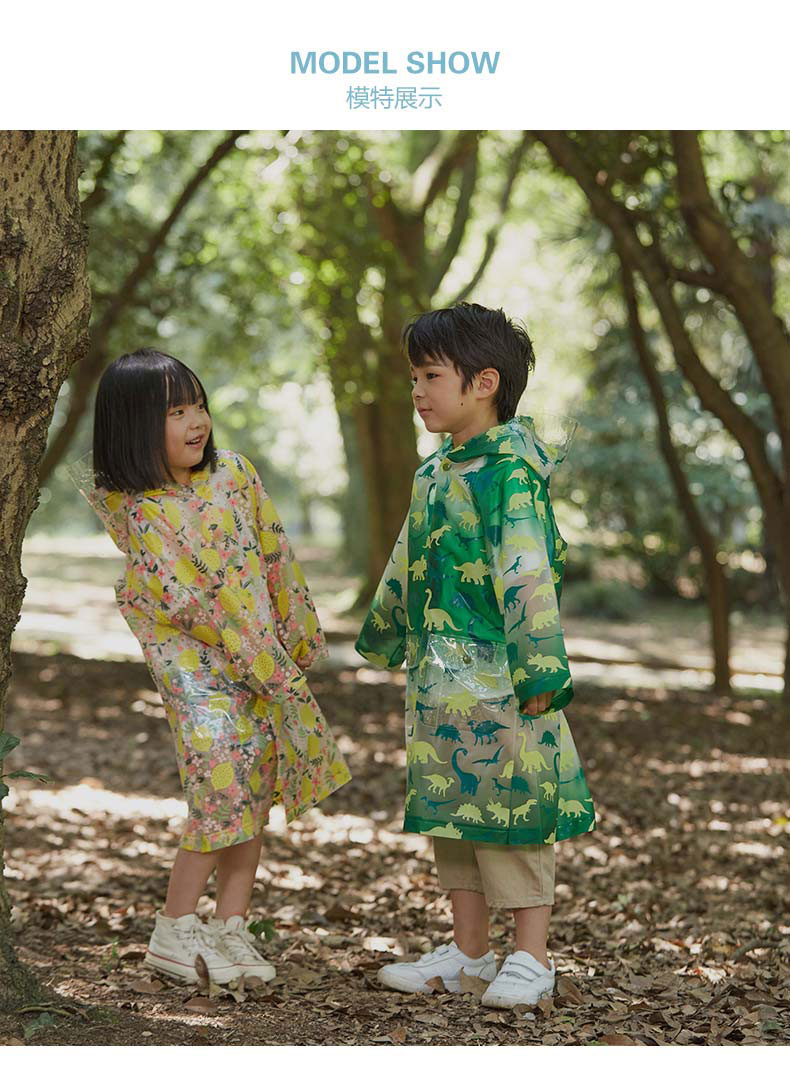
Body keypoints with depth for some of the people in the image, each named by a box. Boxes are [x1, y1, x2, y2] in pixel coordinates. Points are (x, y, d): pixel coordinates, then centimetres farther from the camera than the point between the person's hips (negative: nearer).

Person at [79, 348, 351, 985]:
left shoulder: (233, 471, -1)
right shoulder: (140, 513, -17)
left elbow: (276, 555, 8)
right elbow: (194, 604, -20)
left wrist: (301, 635, 10)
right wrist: (272, 671, -18)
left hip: (268, 653, 6)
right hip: (200, 665, -6)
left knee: (258, 788, 7)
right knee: (225, 789, -11)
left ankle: (231, 928, 17)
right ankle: (174, 933, 4)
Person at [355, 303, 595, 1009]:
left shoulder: (510, 472, -14)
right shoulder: (435, 476, 14)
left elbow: (529, 577, -19)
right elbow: (406, 569, 25)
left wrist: (537, 674, -22)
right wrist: (383, 636, 33)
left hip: (499, 679, -9)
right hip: (440, 678, 9)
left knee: (512, 808, -2)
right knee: (449, 806, 13)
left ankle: (532, 957, 10)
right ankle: (469, 950, 24)